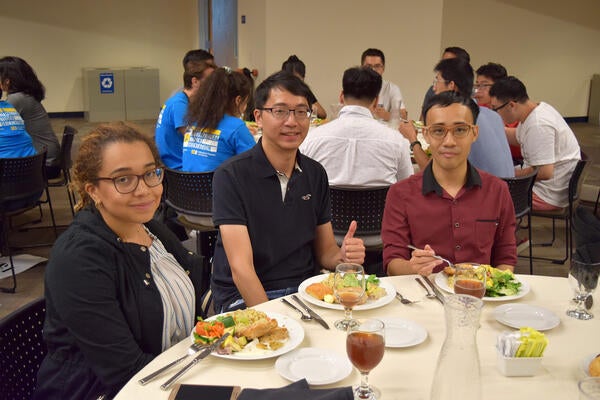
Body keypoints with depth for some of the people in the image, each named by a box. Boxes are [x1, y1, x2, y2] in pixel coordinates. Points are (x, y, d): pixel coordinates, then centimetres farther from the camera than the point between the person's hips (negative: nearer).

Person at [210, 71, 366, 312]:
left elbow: (324, 251, 13)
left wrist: (343, 256, -10)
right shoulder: (231, 175, -11)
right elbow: (240, 268, -16)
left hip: (306, 291, 5)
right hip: (245, 299, -5)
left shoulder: (315, 174, 7)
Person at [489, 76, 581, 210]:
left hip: (551, 195, -10)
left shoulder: (538, 125, -28)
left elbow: (545, 172, -31)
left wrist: (512, 173, -17)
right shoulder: (538, 108, 4)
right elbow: (517, 138, 23)